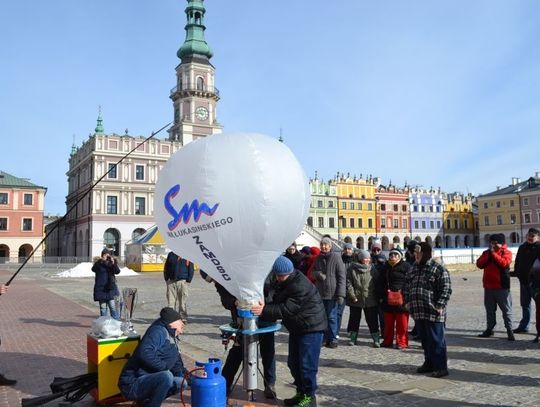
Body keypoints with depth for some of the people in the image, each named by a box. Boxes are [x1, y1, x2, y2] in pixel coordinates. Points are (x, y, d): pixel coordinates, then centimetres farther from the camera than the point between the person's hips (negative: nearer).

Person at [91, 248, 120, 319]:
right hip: (101, 288, 0)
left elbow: (117, 271, -8)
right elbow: (93, 269, -18)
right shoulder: (98, 263, 1)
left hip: (110, 287, 0)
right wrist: (99, 262, -31)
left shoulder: (112, 263, 5)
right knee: (103, 307, 4)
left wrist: (113, 264, -23)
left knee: (113, 306, -3)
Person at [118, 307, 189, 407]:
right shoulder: (158, 331, -11)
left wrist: (189, 378, 10)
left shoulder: (173, 340, 18)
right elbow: (144, 353, -28)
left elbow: (178, 367, 25)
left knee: (182, 383, 2)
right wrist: (165, 367, -21)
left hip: (149, 381, 10)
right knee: (166, 376, -32)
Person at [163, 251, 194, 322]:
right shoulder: (171, 254, 10)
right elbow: (166, 268, 13)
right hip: (171, 281, 2)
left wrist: (189, 280, -5)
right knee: (171, 300, 2)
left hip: (183, 281, -2)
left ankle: (183, 318, 9)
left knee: (182, 301, 1)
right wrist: (166, 278, 5)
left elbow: (191, 269, 2)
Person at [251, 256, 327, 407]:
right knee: (293, 362, 15)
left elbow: (287, 309, -31)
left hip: (311, 327, -10)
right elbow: (277, 302, 7)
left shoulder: (300, 286, -27)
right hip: (297, 327, 10)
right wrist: (264, 307, -13)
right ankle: (301, 392, 29)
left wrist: (264, 310, -34)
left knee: (306, 364, -5)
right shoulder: (281, 282, 4)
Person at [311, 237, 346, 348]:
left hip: (332, 293, -5)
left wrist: (341, 294, -13)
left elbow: (342, 277, -8)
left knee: (331, 317, 1)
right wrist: (318, 274, -7)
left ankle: (333, 339, 12)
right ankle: (324, 338, 20)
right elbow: (313, 272, 18)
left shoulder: (336, 257, -6)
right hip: (320, 293, 5)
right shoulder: (318, 258, 9)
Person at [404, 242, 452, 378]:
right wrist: (407, 301, 14)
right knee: (425, 340, 16)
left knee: (436, 340, -1)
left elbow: (446, 289, -13)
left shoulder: (438, 269, -10)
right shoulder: (414, 268, 13)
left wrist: (440, 305, -17)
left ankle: (441, 367, 8)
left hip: (433, 312, -7)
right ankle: (429, 363, 28)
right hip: (418, 311, 7)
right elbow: (407, 285, 21)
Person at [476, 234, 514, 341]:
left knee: (506, 309, 0)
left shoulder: (506, 252, -2)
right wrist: (488, 254, -9)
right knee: (490, 309, 13)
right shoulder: (486, 252, 11)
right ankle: (489, 329, 21)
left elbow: (504, 263, -21)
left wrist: (493, 253, -15)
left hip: (502, 287, -5)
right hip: (488, 286, 5)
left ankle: (509, 330, 5)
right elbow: (479, 264, 0)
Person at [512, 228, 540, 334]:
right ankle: (523, 326, 26)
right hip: (524, 280, 7)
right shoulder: (522, 247, 11)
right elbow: (517, 262, 17)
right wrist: (516, 273, 10)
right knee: (525, 304, 16)